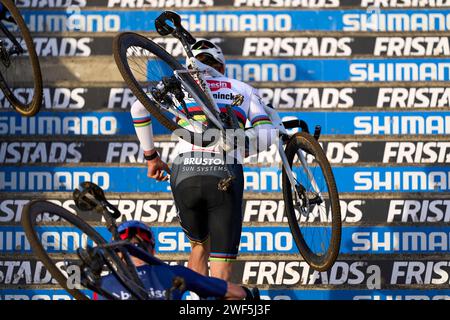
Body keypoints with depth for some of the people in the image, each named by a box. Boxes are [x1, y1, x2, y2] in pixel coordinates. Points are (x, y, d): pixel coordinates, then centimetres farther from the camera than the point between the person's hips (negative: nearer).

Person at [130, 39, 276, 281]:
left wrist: (151, 156, 14)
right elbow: (267, 136, 5)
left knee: (199, 247, 27)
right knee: (222, 270, 2)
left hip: (185, 174, 1)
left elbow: (138, 108, 5)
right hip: (226, 175, -1)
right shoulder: (244, 90, 21)